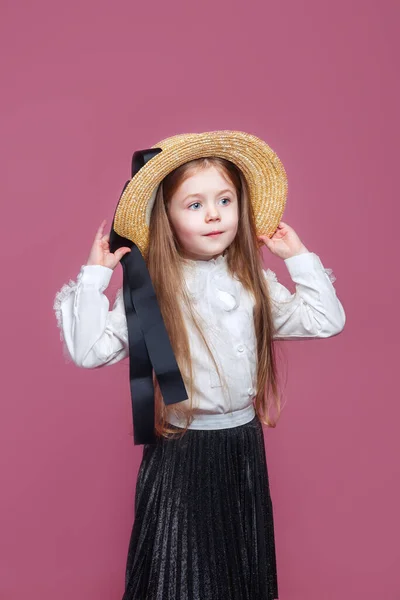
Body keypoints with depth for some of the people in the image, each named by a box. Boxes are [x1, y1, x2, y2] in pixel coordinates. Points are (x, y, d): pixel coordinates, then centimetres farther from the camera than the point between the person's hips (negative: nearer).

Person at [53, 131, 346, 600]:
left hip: (245, 444, 4)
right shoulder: (148, 291, -12)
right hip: (179, 452, -4)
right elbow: (89, 350, -16)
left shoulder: (254, 282, 0)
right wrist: (94, 276, -18)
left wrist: (299, 257, 2)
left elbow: (327, 320, 1)